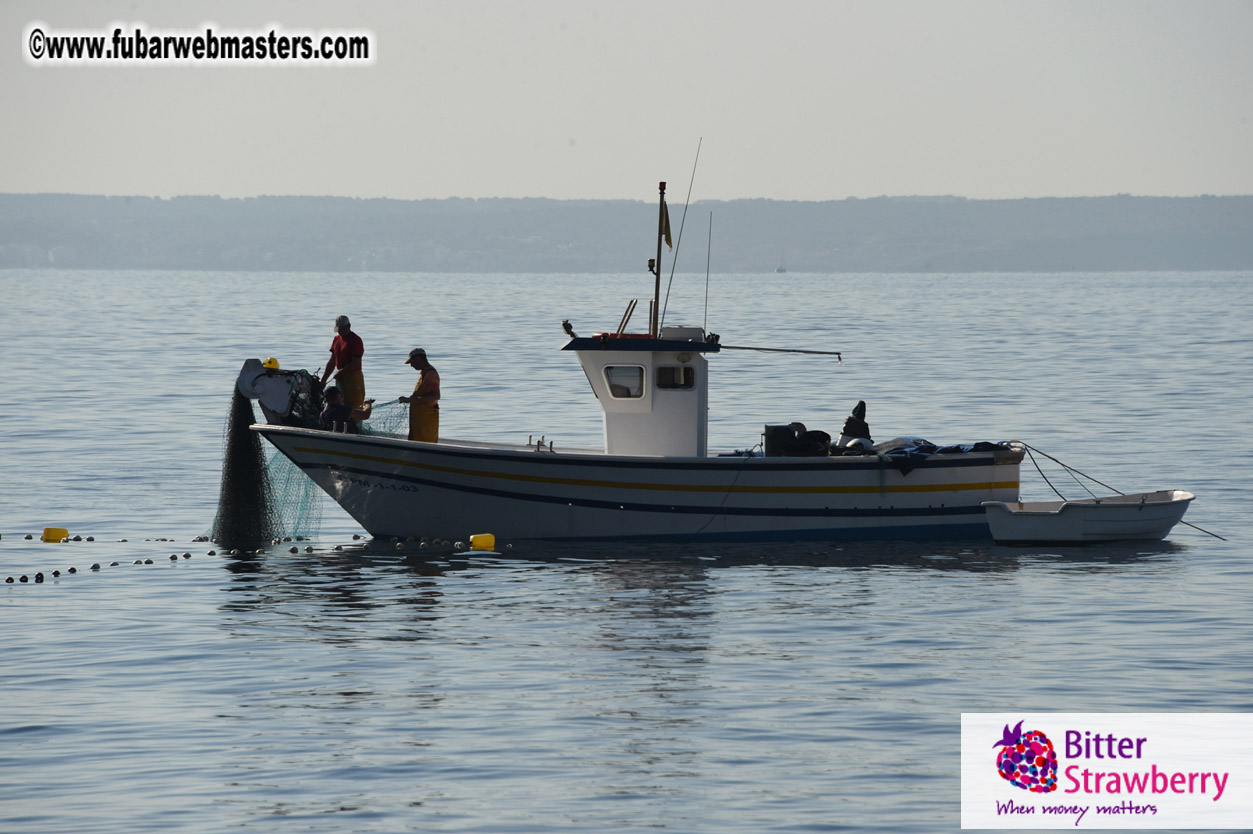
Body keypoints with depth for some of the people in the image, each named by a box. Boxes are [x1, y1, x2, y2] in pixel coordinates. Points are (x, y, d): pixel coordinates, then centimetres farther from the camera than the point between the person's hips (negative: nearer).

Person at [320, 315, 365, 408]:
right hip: (341, 378, 8)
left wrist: (341, 372, -15)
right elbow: (332, 362, 16)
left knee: (353, 407, -9)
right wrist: (323, 380, 13)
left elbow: (355, 363, -18)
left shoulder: (355, 340, -12)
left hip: (353, 377, -8)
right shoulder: (337, 339, 12)